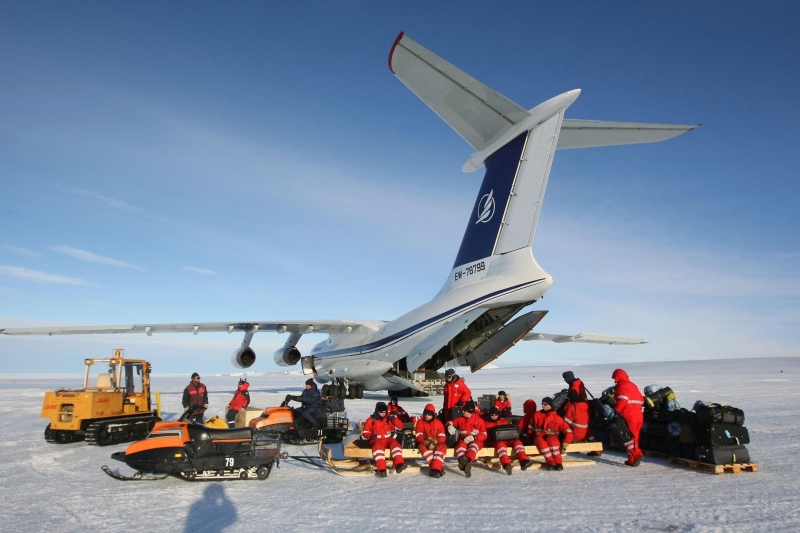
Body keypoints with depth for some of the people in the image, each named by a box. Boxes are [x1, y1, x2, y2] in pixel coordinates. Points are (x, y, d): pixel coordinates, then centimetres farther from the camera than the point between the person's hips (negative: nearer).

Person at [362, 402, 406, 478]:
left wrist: (394, 419, -9)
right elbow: (365, 432, 6)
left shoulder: (388, 419, 11)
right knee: (378, 448, -37)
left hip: (388, 439, 3)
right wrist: (371, 436, -16)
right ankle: (382, 469, -45)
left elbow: (400, 427, 9)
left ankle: (399, 464, -41)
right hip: (376, 440, -3)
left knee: (395, 444, -28)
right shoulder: (371, 420, 5)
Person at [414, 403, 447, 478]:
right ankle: (439, 467, -44)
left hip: (436, 444, 1)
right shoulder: (420, 422, 1)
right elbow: (418, 435, -8)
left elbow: (442, 437, -2)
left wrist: (435, 442, -22)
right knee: (422, 447, -36)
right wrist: (426, 441, -26)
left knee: (443, 446, -32)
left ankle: (435, 469, -44)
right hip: (424, 443, -1)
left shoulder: (438, 423, 4)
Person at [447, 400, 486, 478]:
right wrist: (450, 426, -7)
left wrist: (473, 437, -17)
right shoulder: (460, 419, 14)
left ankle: (467, 460, -62)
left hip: (476, 441, -2)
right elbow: (451, 422, 19)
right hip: (463, 440, 2)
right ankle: (462, 461, -62)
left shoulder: (479, 420, 4)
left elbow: (484, 435, -1)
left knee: (473, 445, -38)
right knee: (461, 445, -35)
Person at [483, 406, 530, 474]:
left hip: (507, 440, 4)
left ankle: (523, 461, -41)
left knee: (517, 441, -24)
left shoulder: (504, 421, 25)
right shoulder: (486, 423, 15)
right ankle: (506, 464, -59)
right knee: (500, 444, -39)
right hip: (494, 442, -4)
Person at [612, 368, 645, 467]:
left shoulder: (622, 386, -6)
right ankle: (632, 459, 15)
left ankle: (636, 455, -18)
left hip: (628, 417, -9)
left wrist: (616, 410, -16)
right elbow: (641, 401, 21)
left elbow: (622, 400, -19)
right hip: (638, 416, 9)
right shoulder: (633, 386, 22)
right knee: (633, 437, 13)